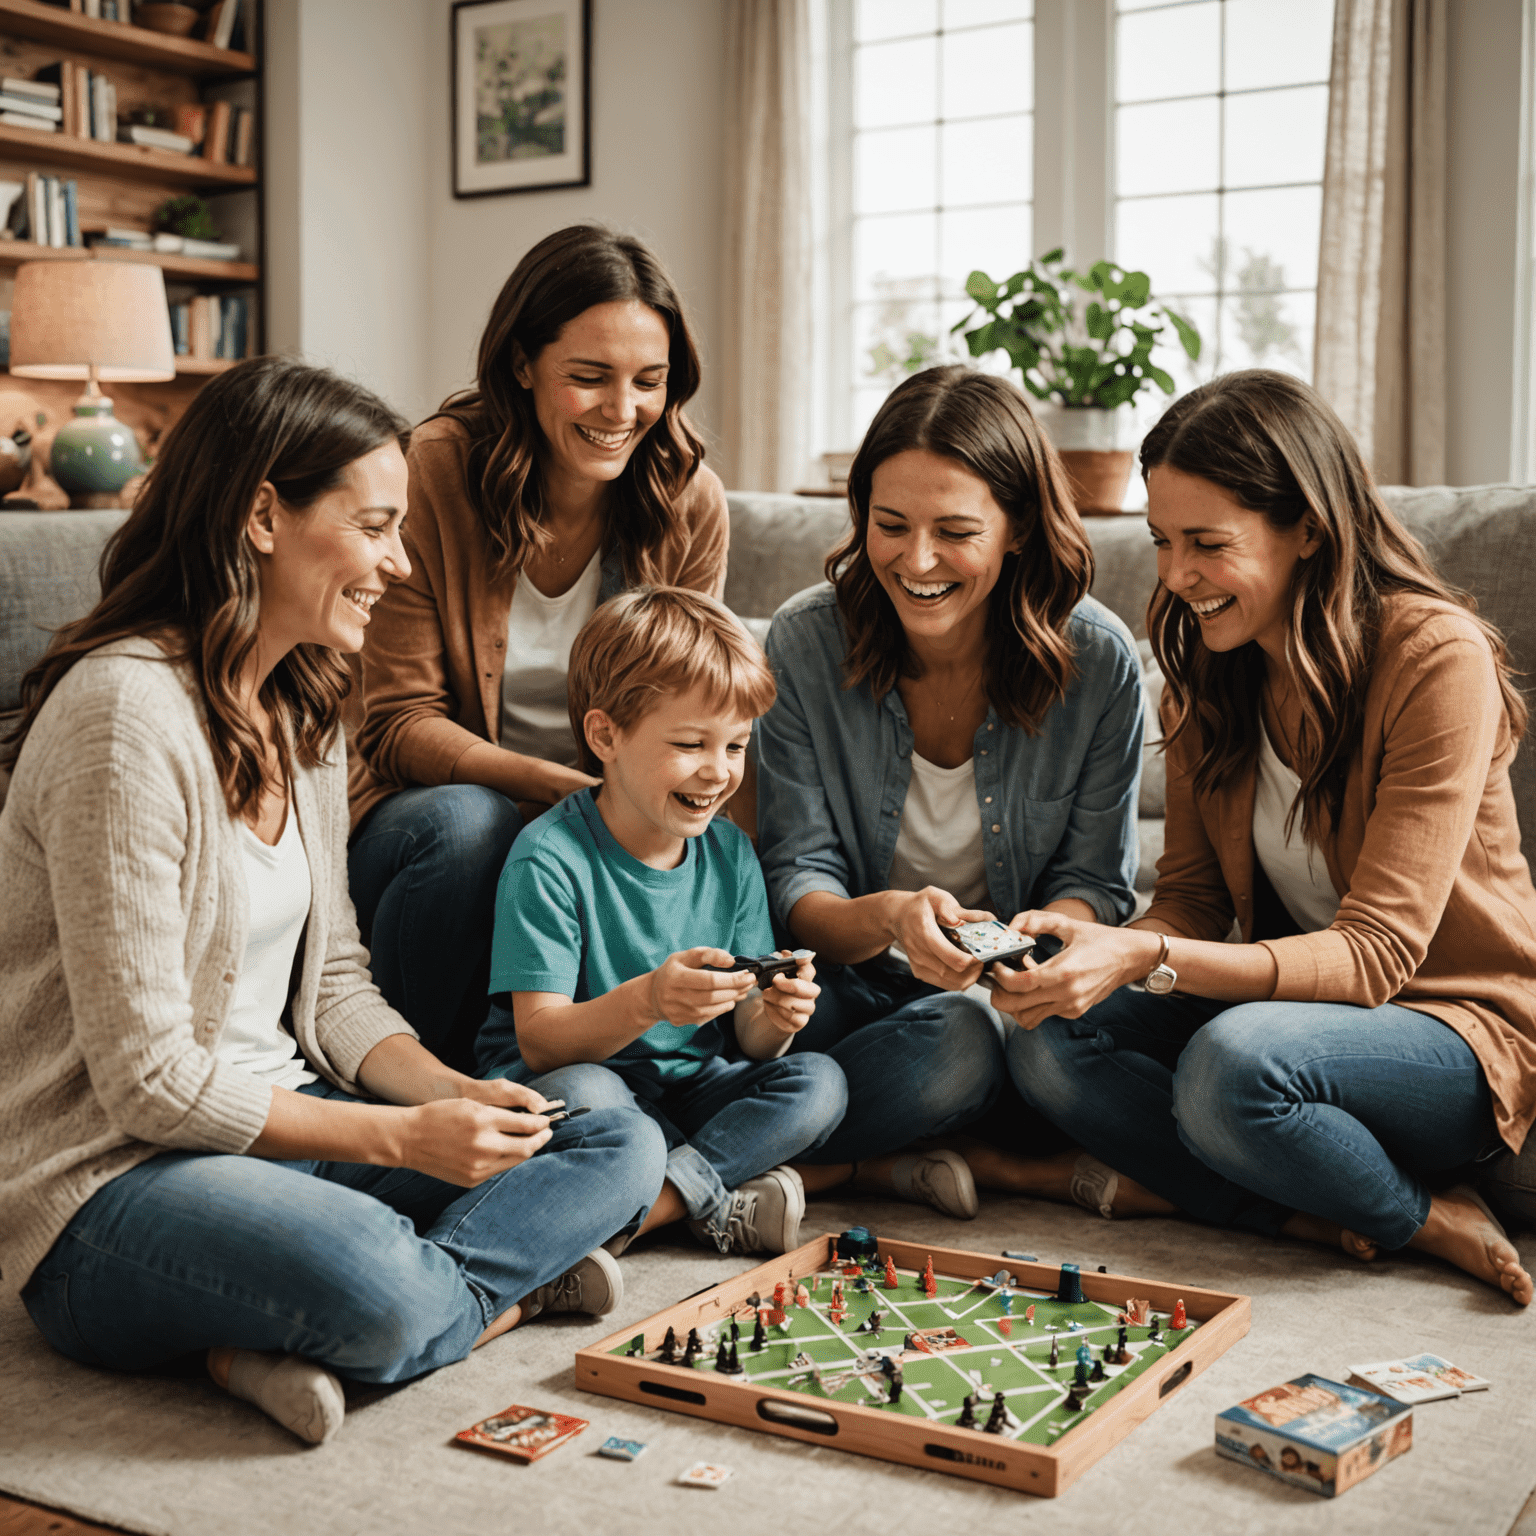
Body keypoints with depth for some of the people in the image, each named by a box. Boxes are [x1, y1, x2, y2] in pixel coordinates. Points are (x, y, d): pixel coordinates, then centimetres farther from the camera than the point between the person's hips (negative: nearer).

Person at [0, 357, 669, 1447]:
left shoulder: (302, 713, 10)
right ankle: (495, 1287, -9)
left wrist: (454, 1093, -7)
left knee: (620, 1143, -5)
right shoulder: (129, 713, -20)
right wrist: (404, 1134, -20)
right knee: (374, 1285, -39)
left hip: (276, 1122, 9)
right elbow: (148, 1081, -21)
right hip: (109, 1180, -9)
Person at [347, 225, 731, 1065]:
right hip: (434, 800, -2)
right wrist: (560, 787, -30)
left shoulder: (691, 503, -4)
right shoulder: (433, 473, -14)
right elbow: (400, 725, -13)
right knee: (468, 822, -36)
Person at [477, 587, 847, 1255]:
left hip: (692, 1087, 5)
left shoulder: (731, 855, 2)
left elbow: (743, 1038, 2)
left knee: (819, 1082, -17)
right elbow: (540, 1042, -20)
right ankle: (727, 1199, -16)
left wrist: (771, 1018, -23)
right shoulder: (551, 860, -16)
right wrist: (646, 1002, -38)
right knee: (582, 1097, -37)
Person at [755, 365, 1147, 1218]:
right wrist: (886, 921, -33)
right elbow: (796, 882, -9)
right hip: (855, 981, 1)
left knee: (962, 1041, -36)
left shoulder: (1098, 661, -11)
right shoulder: (805, 643, -9)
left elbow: (1095, 885, -4)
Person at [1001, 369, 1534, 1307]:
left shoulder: (1437, 658, -20)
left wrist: (1151, 958, -36)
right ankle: (1322, 1220, -17)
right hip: (1296, 999, 7)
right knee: (1051, 1045, -17)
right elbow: (1192, 898, 0)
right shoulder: (1209, 667, 0)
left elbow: (1376, 951, -24)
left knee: (1232, 1062, -36)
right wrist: (1101, 947, -23)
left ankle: (1409, 1213, -9)